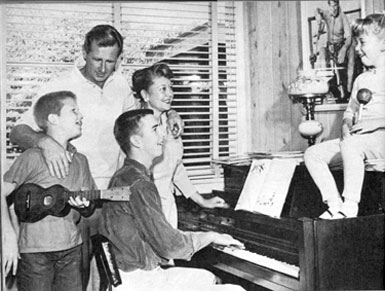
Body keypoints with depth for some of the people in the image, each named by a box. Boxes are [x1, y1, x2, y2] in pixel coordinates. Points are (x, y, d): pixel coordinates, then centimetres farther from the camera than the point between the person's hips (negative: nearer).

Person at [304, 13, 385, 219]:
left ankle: (351, 206, -30)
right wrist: (346, 125, 5)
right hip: (357, 139, 8)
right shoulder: (361, 80, 23)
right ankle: (334, 204, -12)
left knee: (350, 146, -39)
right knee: (312, 154, -8)